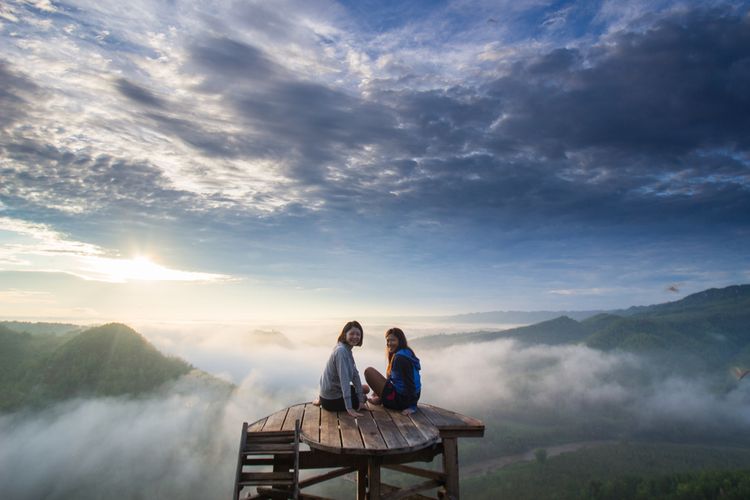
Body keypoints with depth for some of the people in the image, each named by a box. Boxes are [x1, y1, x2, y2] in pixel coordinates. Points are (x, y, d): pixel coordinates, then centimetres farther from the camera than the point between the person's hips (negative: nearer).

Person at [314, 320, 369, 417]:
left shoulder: (347, 350, 3)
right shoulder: (341, 351, -26)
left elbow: (355, 375, 1)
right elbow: (344, 379, -30)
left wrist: (360, 399, -2)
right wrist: (349, 408, -31)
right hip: (332, 400, -8)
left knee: (365, 389, 21)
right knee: (364, 398, 10)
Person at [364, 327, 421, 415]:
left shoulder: (400, 357, -21)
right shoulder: (407, 353, 8)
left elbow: (409, 382, -25)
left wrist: (412, 406, -24)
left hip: (400, 399, -10)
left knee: (369, 371, -8)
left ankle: (380, 399, 6)